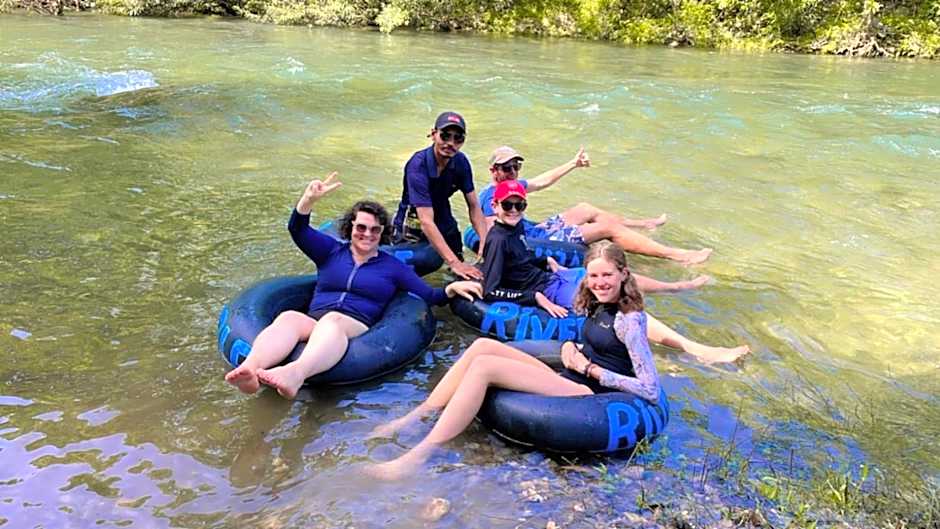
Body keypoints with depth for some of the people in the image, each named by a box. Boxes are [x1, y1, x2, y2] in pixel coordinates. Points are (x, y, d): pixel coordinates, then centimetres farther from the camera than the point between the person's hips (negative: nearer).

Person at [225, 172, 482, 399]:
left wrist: (451, 289, -2)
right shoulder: (332, 251, 25)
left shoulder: (392, 266, 23)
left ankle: (295, 374, -70)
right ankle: (249, 370, -62)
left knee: (333, 320, -39)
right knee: (289, 317, -34)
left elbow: (429, 296, 20)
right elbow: (297, 230, 12)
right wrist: (309, 199, -6)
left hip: (357, 328, -2)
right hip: (313, 322, 2)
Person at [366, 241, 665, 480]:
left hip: (586, 395, -9)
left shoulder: (628, 320, -14)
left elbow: (651, 390, -18)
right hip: (570, 381, 9)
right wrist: (570, 346, 2)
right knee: (483, 345, -7)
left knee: (484, 366, -22)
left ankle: (419, 455, -22)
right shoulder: (600, 306, 11)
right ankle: (415, 417, -7)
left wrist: (589, 368, -15)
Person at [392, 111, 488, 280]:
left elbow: (474, 206, -7)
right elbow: (426, 222, -37)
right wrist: (454, 263, -44)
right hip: (414, 222, -5)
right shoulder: (418, 165, -31)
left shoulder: (460, 162, -12)